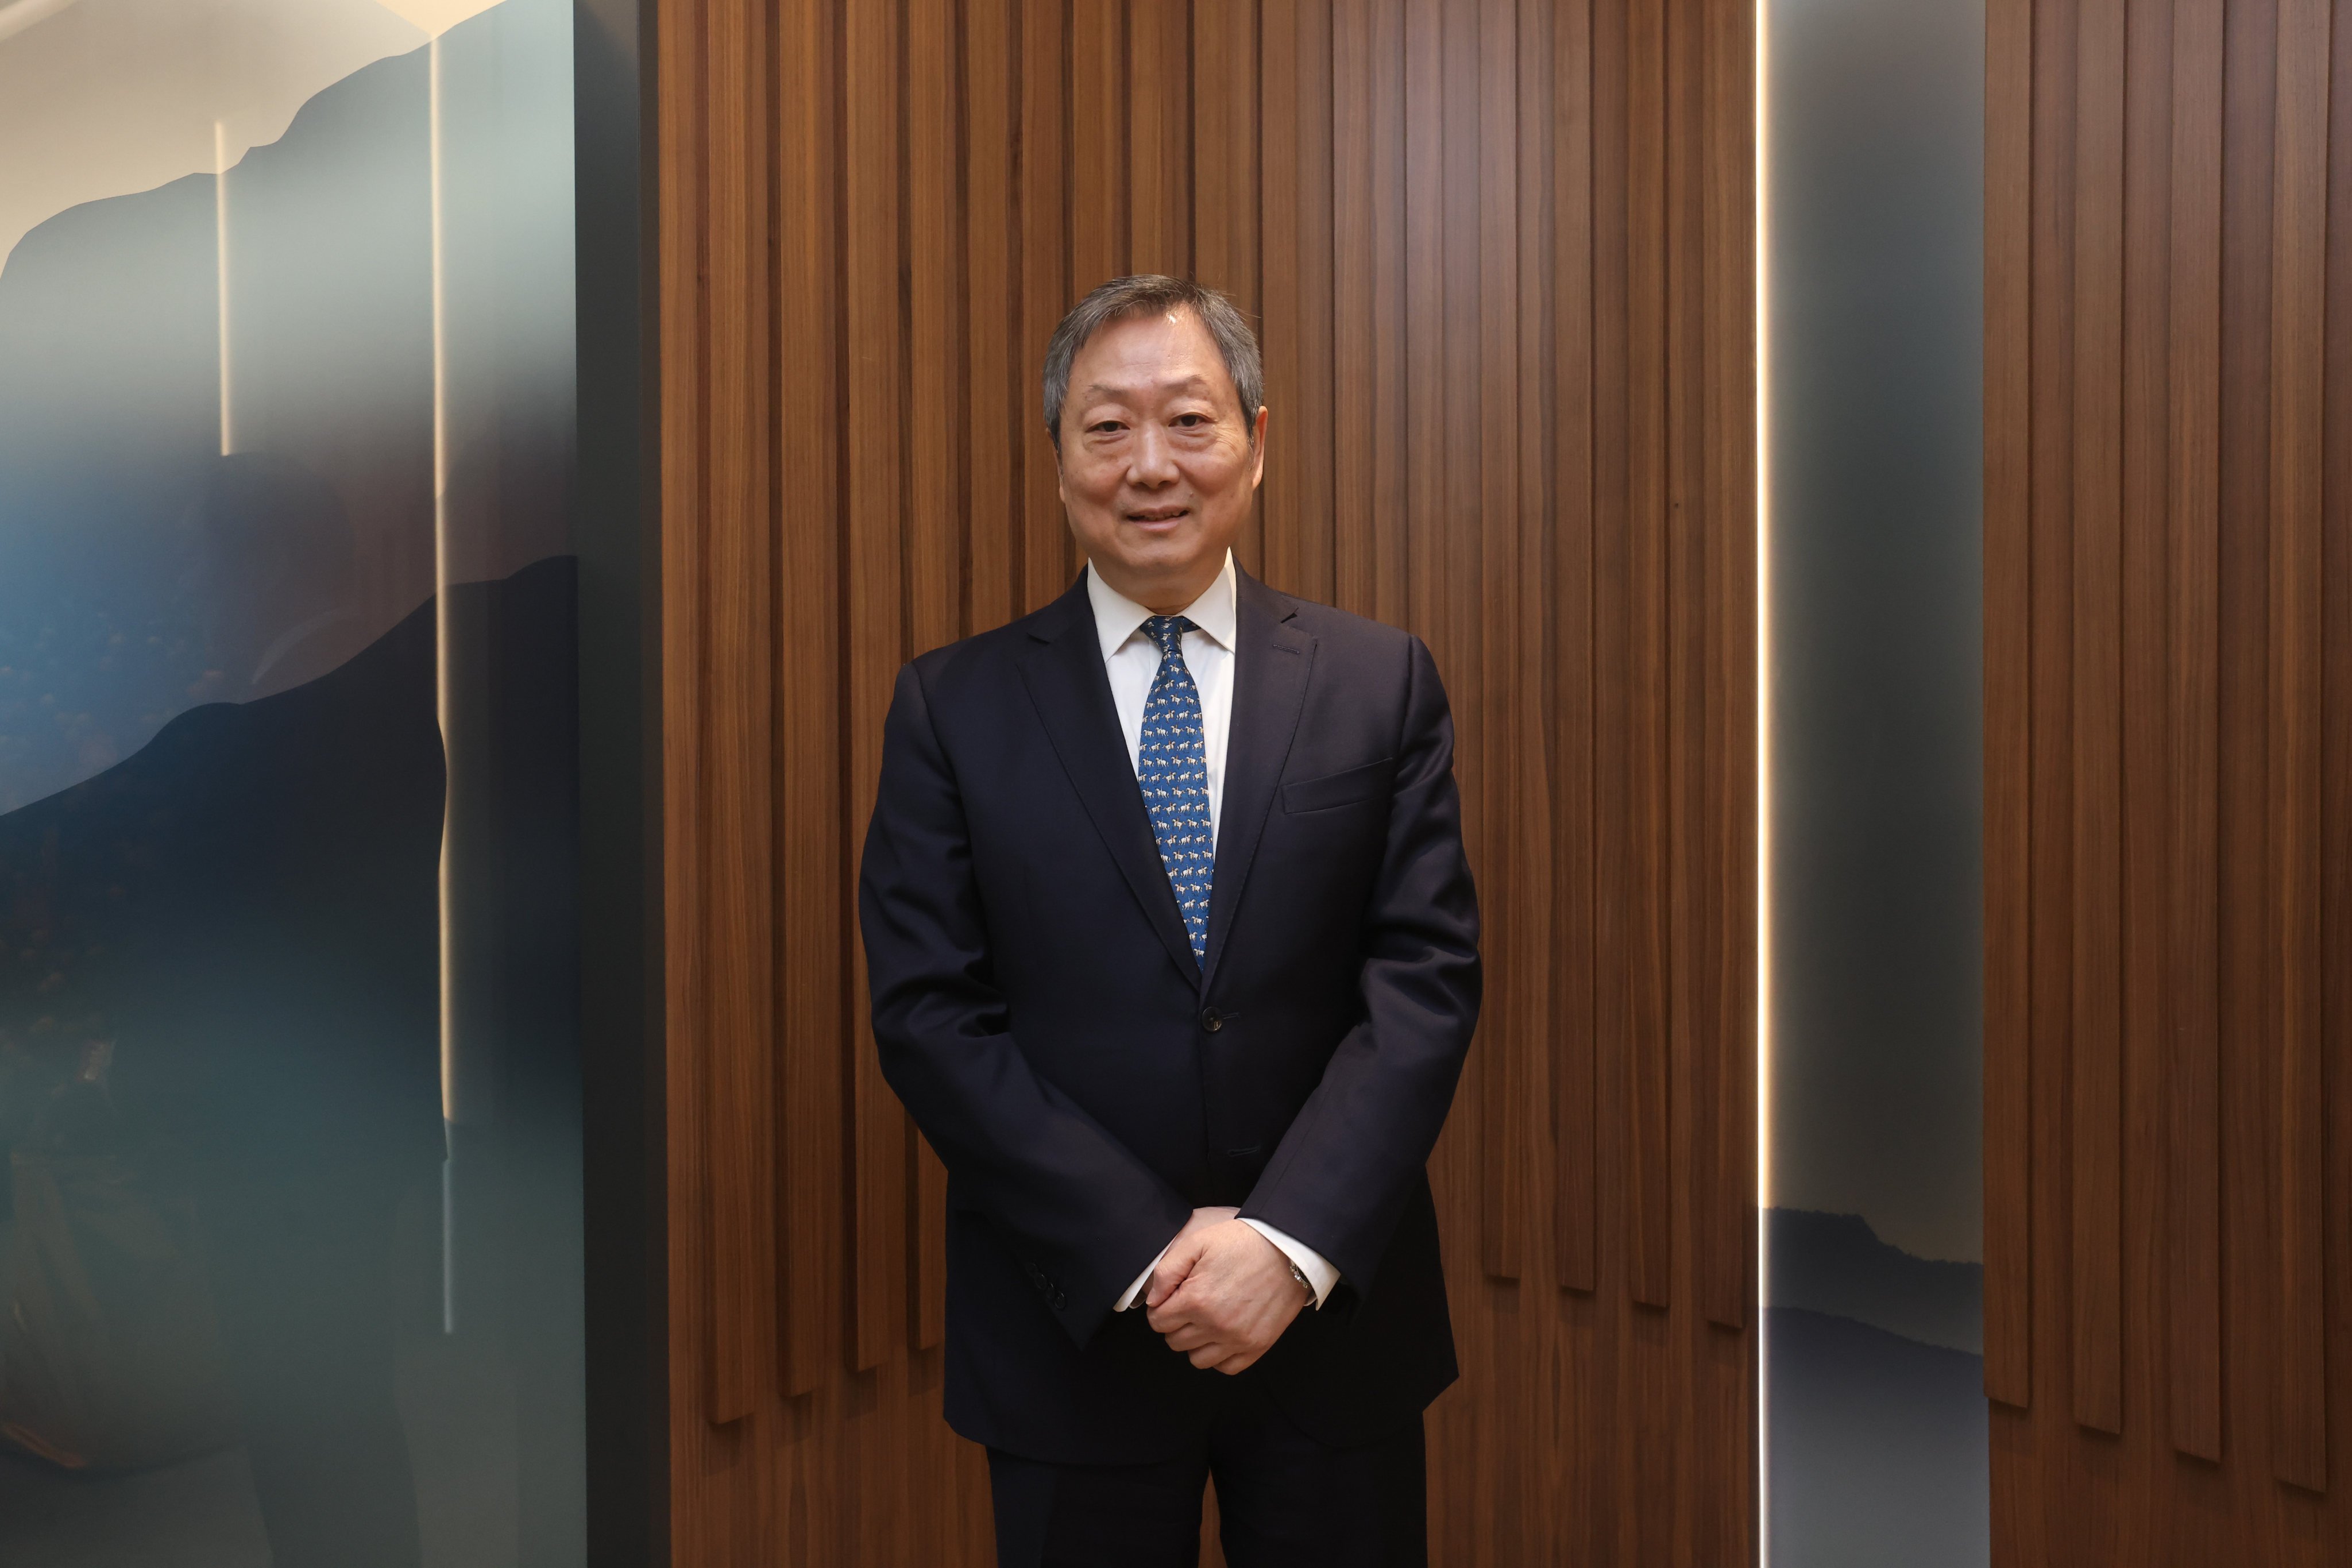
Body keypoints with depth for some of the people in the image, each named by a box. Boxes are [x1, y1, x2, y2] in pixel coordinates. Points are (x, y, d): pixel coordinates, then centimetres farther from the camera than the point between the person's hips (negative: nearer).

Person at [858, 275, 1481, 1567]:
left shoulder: (1381, 682, 0)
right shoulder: (954, 706, -2)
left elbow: (1428, 975, -5)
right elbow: (927, 1013, -7)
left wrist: (1293, 1241, -17)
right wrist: (1145, 1254, -14)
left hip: (1336, 1319, 1)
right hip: (1071, 1335, 0)